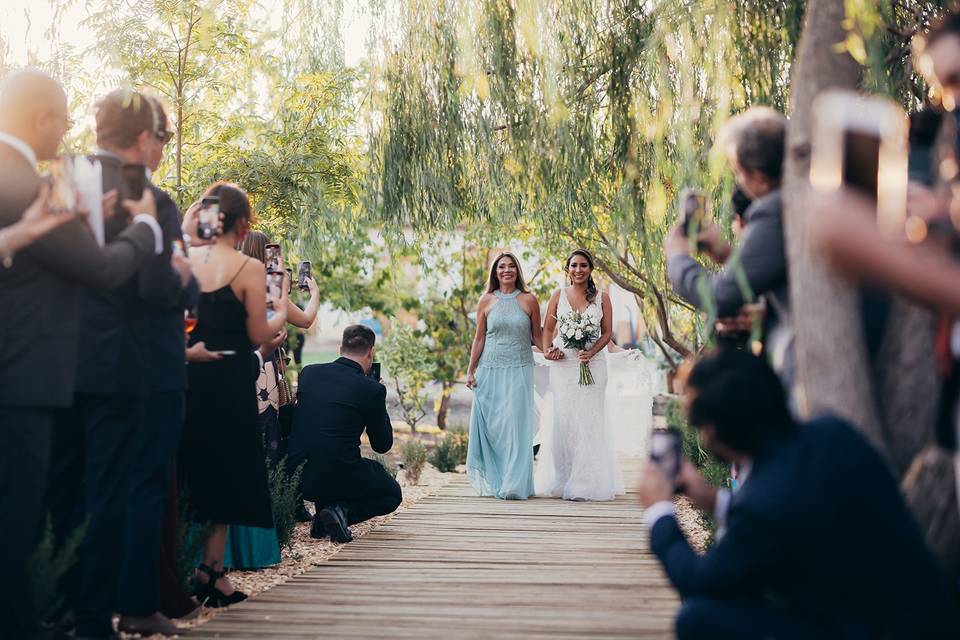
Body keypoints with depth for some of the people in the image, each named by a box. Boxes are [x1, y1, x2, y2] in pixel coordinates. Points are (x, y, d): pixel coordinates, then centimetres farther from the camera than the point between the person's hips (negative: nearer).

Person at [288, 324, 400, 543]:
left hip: (296, 477, 5)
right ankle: (343, 511, -5)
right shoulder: (372, 389, -7)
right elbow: (382, 445, 4)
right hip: (339, 477, -5)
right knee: (393, 494, 22)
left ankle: (323, 516, 19)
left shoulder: (308, 372, 5)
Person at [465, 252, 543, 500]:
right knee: (490, 425, 2)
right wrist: (470, 371, 4)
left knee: (515, 423, -7)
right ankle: (492, 481, 14)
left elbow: (537, 336, 9)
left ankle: (514, 484, -4)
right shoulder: (486, 301, 6)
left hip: (519, 370, -1)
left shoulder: (529, 300, 4)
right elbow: (479, 338, 8)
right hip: (490, 369, 1)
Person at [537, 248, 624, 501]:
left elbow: (607, 333, 3)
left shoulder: (601, 298, 5)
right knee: (562, 420, 2)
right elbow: (548, 328, 10)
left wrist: (591, 352, -13)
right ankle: (562, 482, 10)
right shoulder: (558, 296, 7)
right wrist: (547, 350, -8)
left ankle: (586, 484, 4)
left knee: (589, 420, -2)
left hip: (592, 364, -1)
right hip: (563, 364, 1)